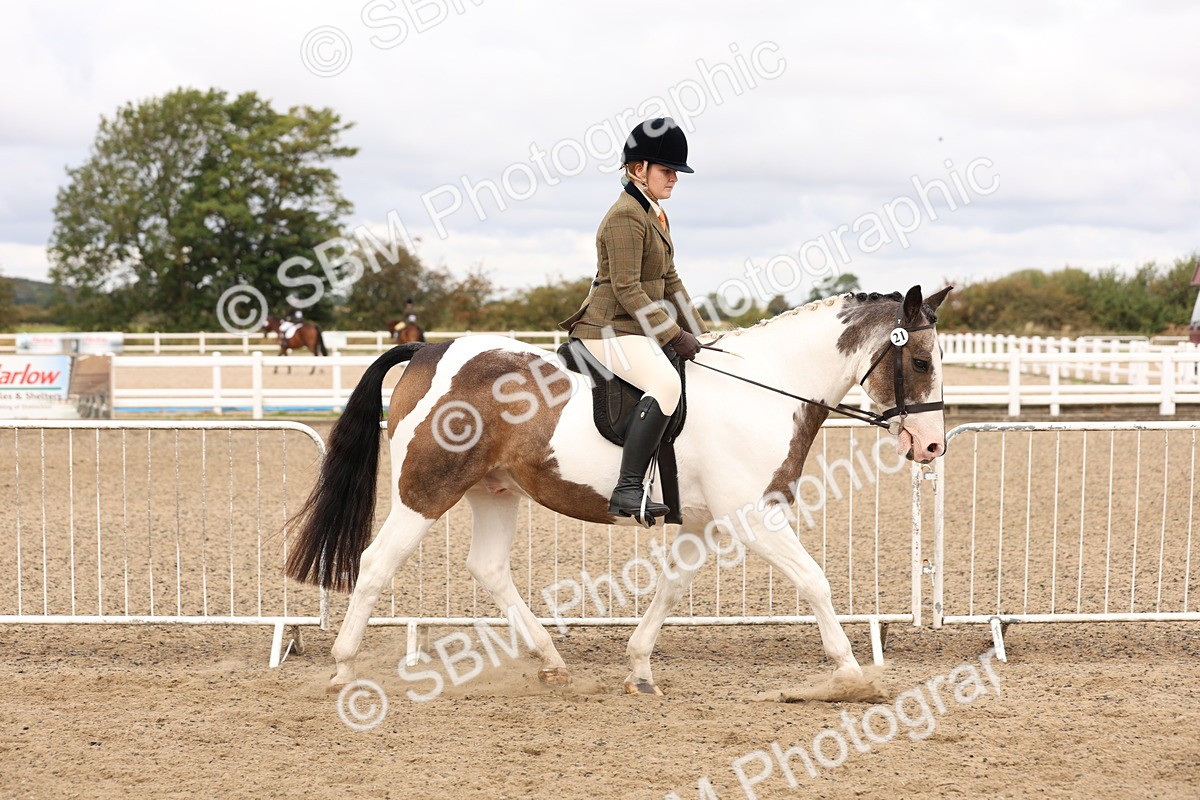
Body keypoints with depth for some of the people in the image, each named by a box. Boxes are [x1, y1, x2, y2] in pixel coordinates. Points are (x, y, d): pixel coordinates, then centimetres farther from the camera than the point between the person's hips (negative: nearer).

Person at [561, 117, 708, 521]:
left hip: (640, 328, 11)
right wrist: (674, 335, -21)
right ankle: (627, 492, -37)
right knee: (666, 383, -33)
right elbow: (626, 289, -20)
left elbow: (670, 282, 22)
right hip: (611, 329, -11)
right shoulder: (626, 216, -14)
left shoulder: (656, 214, 18)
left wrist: (697, 334, 14)